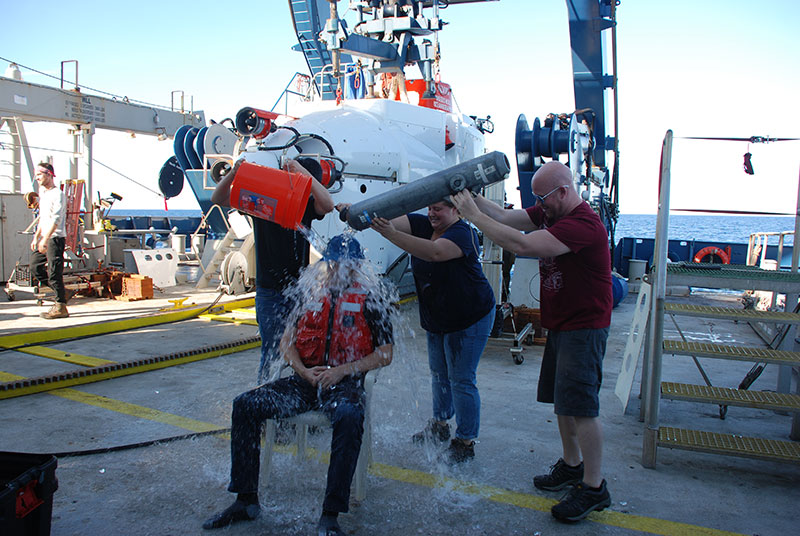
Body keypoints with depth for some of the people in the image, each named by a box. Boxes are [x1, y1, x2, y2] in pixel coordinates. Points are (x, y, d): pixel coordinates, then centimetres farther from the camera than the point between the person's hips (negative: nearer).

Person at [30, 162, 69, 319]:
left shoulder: (58, 194, -11)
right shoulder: (43, 193, 19)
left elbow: (56, 219, -20)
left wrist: (45, 239, -25)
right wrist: (36, 237, 18)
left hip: (56, 237, -10)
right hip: (44, 238, 10)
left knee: (54, 272, -8)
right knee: (35, 267, 11)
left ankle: (61, 307, -2)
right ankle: (61, 292, 20)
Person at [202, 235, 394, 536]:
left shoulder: (368, 302, 5)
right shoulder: (310, 297, 16)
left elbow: (385, 355, 0)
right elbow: (287, 342, 15)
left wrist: (342, 370, -11)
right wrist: (303, 371, -5)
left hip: (345, 384, -4)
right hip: (305, 380, 4)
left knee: (349, 417, -38)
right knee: (245, 405, -13)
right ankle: (246, 500, -4)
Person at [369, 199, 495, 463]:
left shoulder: (463, 234, -23)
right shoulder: (423, 224, 0)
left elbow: (435, 252, -42)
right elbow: (395, 222, -14)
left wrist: (390, 234, -50)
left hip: (469, 318, -8)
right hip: (436, 317, 8)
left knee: (461, 379, -2)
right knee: (438, 372, 19)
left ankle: (466, 443, 12)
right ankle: (440, 425, 37)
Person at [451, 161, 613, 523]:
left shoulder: (582, 224, -25)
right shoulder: (550, 213, 6)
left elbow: (521, 244, -33)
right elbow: (506, 217, 4)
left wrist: (474, 215, -27)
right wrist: (471, 197, -8)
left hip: (584, 327, -10)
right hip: (559, 325, 10)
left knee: (580, 406, -5)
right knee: (561, 399, 17)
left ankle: (594, 488, 9)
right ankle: (572, 465, 34)